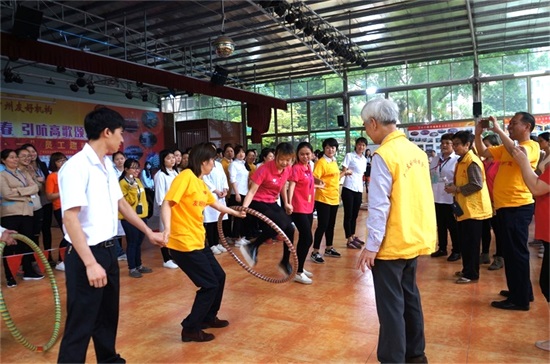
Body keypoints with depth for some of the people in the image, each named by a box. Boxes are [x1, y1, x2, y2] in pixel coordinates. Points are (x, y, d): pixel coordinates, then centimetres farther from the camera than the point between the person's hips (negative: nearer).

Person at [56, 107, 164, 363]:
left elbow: (120, 202, 19)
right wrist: (90, 263, -27)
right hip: (86, 255, -9)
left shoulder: (107, 165, 8)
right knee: (80, 324, 3)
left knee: (108, 315, 22)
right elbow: (70, 219, -23)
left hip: (109, 250, 9)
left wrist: (148, 232, 23)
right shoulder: (76, 167, -19)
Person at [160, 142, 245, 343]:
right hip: (183, 243, -9)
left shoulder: (201, 183, 13)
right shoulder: (185, 176, -14)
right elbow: (166, 204, -21)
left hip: (198, 241, 9)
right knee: (210, 284, -3)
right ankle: (190, 329, 12)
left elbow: (215, 203, 29)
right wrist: (167, 228, -36)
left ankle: (208, 317, 36)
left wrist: (235, 212, 44)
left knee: (219, 276, 17)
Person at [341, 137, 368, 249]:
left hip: (359, 190, 6)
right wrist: (346, 172, -26)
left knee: (355, 215, 13)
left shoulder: (364, 159, 14)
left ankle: (353, 236, 24)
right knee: (348, 215, -2)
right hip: (348, 189, -6)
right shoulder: (349, 155, -4)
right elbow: (343, 171, -7)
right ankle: (349, 240, 3)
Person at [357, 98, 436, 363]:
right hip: (414, 239, 8)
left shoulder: (383, 155, -17)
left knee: (391, 305, 3)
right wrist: (417, 233, 19)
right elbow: (420, 197, 11)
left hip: (391, 244, -8)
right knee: (409, 296, 20)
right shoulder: (417, 151, 6)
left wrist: (371, 246, -15)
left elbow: (379, 206, -20)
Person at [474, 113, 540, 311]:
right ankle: (521, 291, 32)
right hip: (505, 206, 9)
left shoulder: (532, 146, -10)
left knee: (516, 252, -1)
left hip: (518, 206, -9)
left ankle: (520, 299, 10)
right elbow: (483, 152, 16)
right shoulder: (507, 147, 14)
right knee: (511, 252, 18)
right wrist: (478, 133, 2)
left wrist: (498, 130, -26)